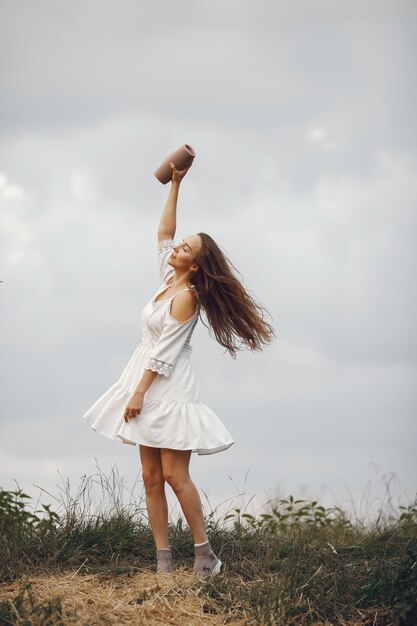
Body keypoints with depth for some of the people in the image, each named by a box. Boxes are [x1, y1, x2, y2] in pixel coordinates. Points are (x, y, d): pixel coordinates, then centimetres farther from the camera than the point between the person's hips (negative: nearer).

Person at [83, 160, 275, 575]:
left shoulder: (186, 296, -14)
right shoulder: (168, 279, 8)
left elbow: (164, 351, -17)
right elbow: (163, 233, 20)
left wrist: (139, 392, -18)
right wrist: (175, 186, 17)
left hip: (170, 387, -9)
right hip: (148, 383, 9)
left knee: (174, 474, -11)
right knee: (151, 477, 3)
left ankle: (204, 554, -4)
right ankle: (163, 560, 2)